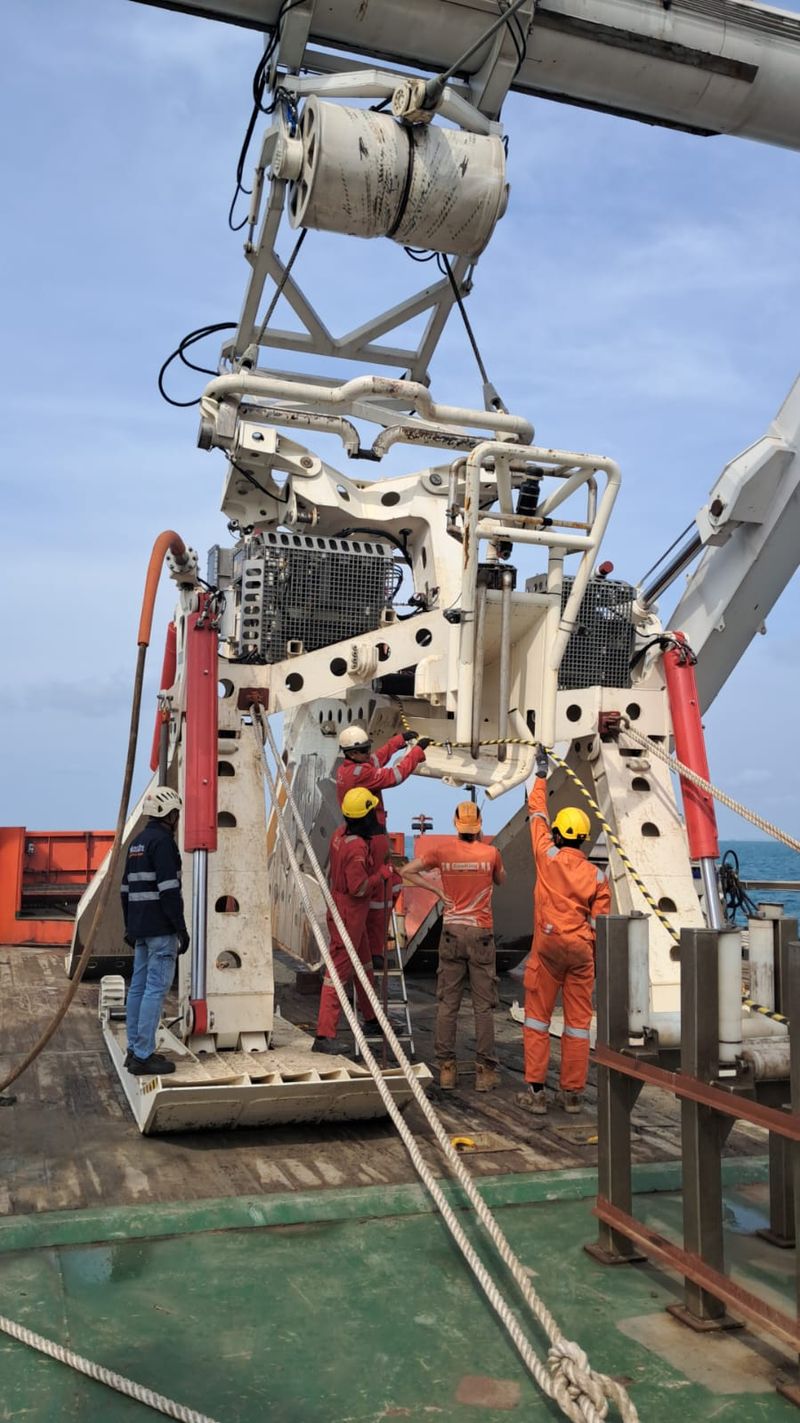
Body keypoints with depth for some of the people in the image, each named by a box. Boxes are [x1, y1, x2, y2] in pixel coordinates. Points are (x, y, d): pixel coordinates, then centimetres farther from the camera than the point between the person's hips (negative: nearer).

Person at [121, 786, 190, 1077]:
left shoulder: (138, 842, 16)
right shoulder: (162, 841, -13)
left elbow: (127, 888, 20)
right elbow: (169, 890, -19)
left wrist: (129, 927, 26)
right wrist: (181, 929, -17)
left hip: (141, 928, 10)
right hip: (161, 929, -10)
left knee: (139, 987, 12)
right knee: (156, 988, -8)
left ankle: (135, 1050, 18)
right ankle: (143, 1056, -8)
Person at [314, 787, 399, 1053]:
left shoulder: (341, 833, 2)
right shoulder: (357, 846, -27)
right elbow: (359, 887, -28)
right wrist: (383, 874, -13)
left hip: (347, 909, 10)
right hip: (349, 913, -10)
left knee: (364, 964, 22)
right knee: (340, 969, -6)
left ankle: (372, 1019, 38)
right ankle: (324, 1036, -2)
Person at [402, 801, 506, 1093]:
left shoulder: (442, 849, -2)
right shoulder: (491, 853, -4)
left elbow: (407, 872, -3)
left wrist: (437, 890, 1)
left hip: (452, 932, 1)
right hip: (481, 934, -1)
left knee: (448, 1002, 7)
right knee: (483, 1005, 4)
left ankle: (446, 1068, 9)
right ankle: (485, 1071, 6)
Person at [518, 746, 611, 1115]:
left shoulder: (548, 856, -4)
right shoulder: (597, 875, -1)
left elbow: (538, 815, 9)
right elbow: (600, 923, -1)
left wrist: (541, 775, 19)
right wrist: (601, 960, 9)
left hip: (548, 946, -1)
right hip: (582, 950, 2)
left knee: (537, 1018, 6)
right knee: (578, 1022, 9)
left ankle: (535, 1090, 5)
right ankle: (572, 1092, 13)